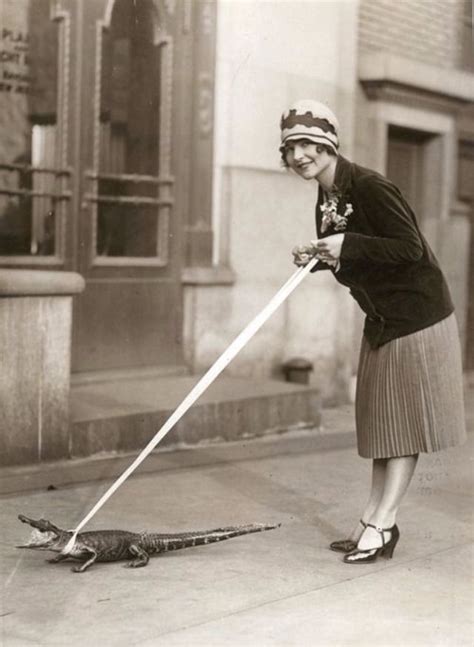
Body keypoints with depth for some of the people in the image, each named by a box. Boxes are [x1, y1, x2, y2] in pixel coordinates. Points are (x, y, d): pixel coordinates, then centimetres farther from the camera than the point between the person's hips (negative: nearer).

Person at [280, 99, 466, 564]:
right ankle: (377, 520, 18)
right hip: (381, 320, 9)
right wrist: (317, 260, -2)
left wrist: (348, 246, -28)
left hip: (416, 317, -9)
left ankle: (379, 525, 2)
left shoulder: (369, 187, -19)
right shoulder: (326, 201, 8)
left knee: (405, 422, -2)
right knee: (380, 421, 11)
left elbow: (411, 248, -23)